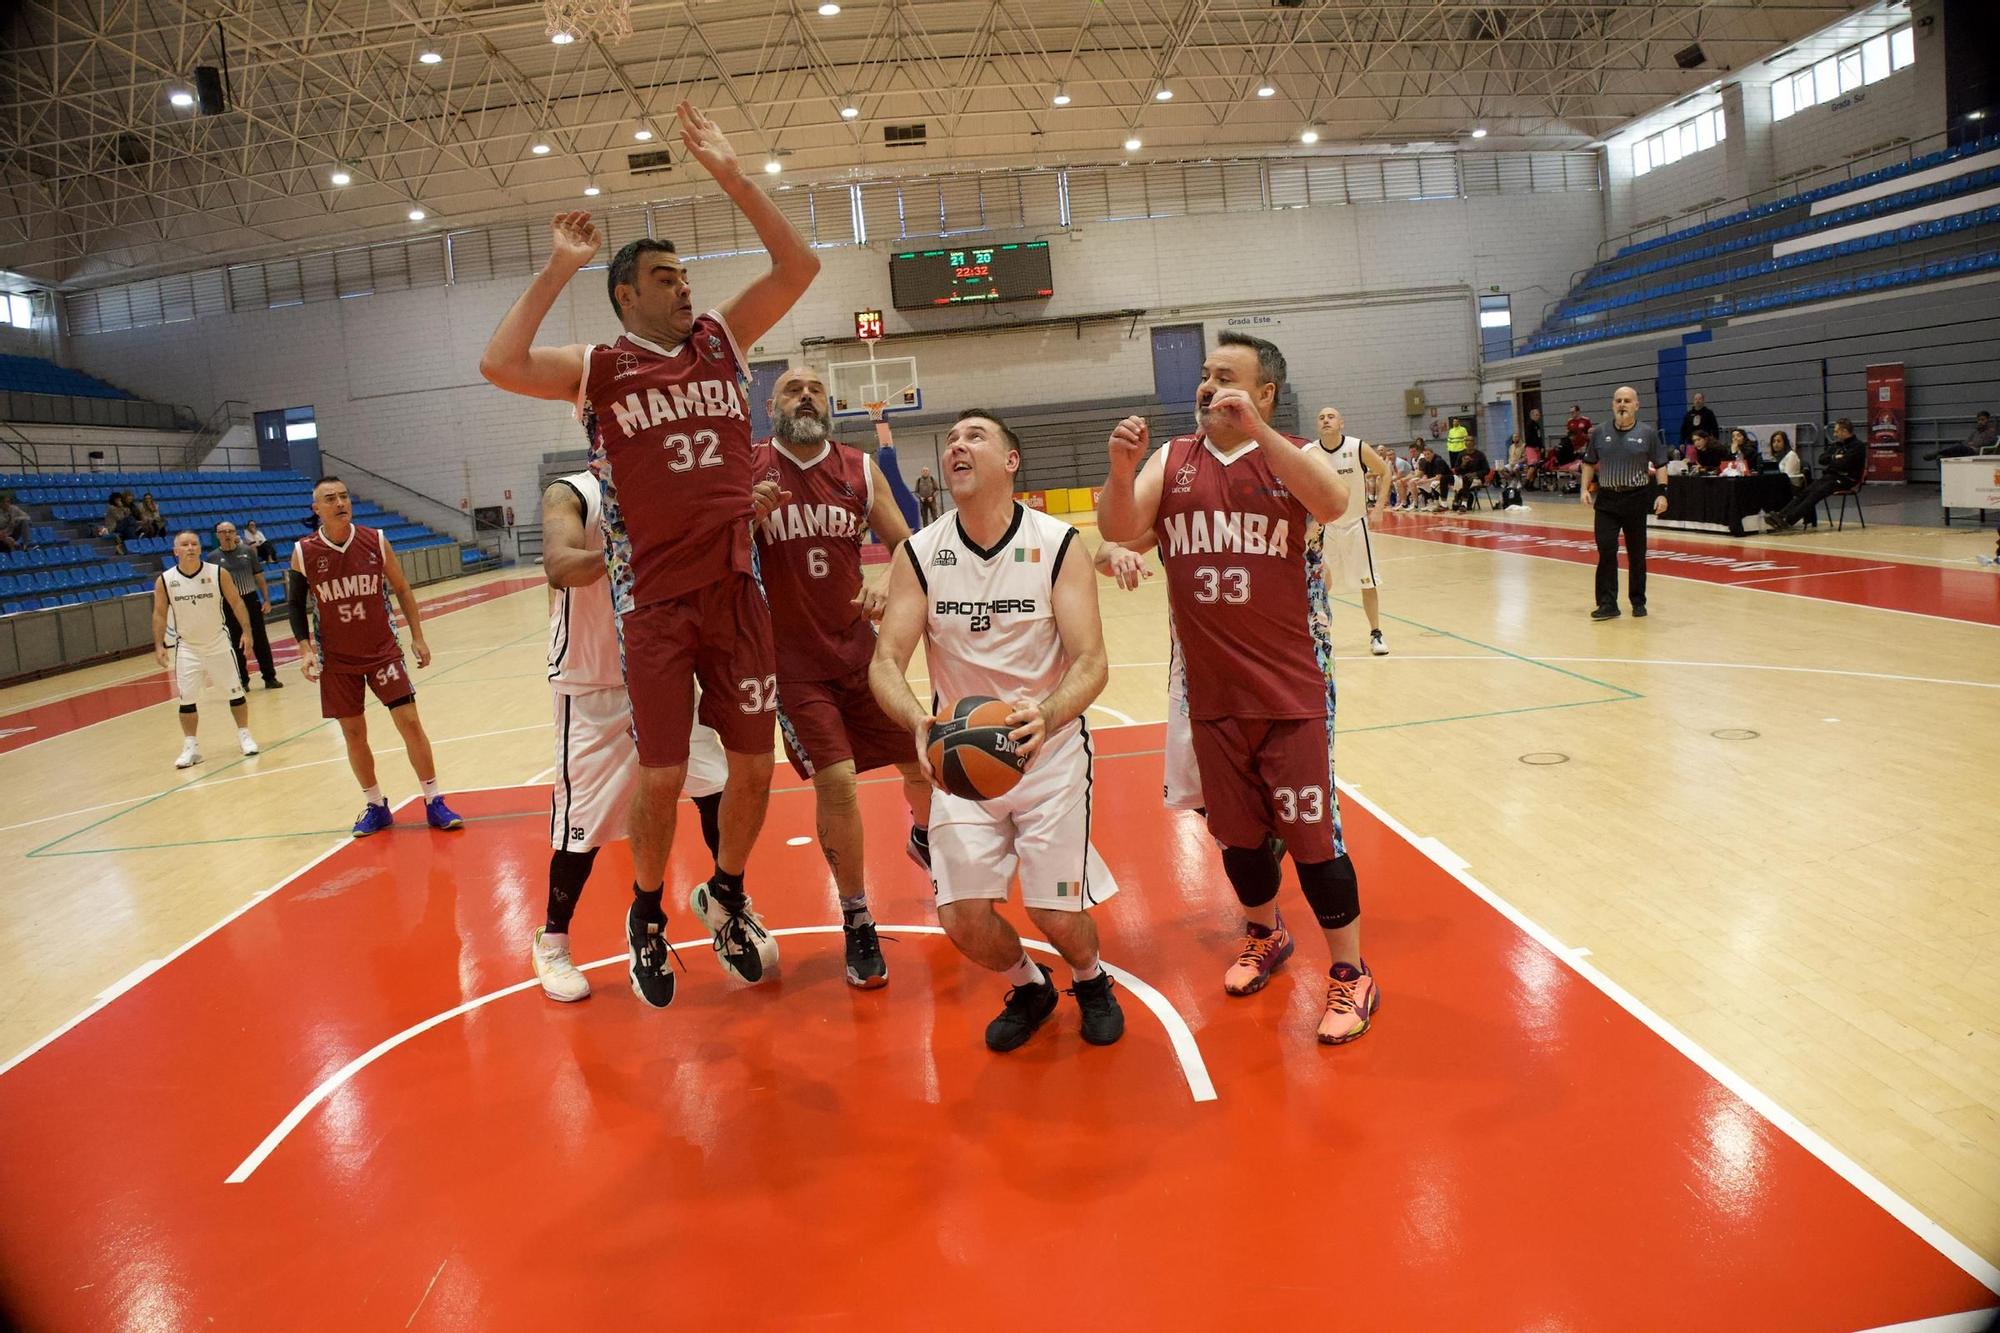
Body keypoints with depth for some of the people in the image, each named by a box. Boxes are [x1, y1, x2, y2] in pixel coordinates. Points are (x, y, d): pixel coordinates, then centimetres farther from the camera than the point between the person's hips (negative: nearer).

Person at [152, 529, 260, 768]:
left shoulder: (217, 573, -9)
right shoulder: (164, 581, -7)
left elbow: (236, 602, -1)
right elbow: (159, 614, 1)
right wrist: (159, 645, -5)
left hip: (218, 643, 0)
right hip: (186, 648, 0)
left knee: (235, 691, 4)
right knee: (186, 699, 0)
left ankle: (244, 735, 19)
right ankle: (190, 747, 9)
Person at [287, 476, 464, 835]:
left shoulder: (376, 542, -6)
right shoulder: (304, 553, -7)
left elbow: (401, 589, 5)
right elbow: (295, 604, 4)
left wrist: (417, 637, 2)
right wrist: (305, 649, -7)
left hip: (383, 650, 0)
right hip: (337, 660, 0)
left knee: (410, 721, -4)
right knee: (353, 733, 7)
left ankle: (434, 803, 5)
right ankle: (376, 806, 23)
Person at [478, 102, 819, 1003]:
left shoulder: (720, 340, 10)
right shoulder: (597, 370, 0)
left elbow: (798, 267, 4)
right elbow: (500, 365, -17)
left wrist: (728, 174, -1)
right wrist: (558, 269, -10)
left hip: (735, 590, 3)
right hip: (654, 601, -3)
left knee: (754, 765, 8)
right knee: (662, 775, 2)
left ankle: (727, 896, 33)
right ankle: (647, 913, 28)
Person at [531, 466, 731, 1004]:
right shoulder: (570, 493, -10)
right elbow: (560, 566, -28)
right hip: (593, 687, -4)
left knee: (719, 791, 0)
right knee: (583, 819, 2)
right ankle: (551, 941, 24)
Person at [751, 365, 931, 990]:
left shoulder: (860, 470, 2)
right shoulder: (745, 468, -5)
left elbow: (906, 547, 4)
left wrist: (887, 587, -17)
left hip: (859, 649, 4)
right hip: (794, 662, -3)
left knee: (925, 761, 11)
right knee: (836, 782, -13)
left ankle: (923, 837, 48)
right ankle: (856, 921, 10)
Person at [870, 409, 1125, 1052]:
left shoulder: (1059, 545, -11)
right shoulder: (918, 555, -6)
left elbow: (1090, 663, -16)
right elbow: (886, 663, -10)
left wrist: (1046, 717, -38)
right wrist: (919, 722, -32)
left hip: (1050, 751, -2)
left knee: (1057, 913, -6)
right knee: (963, 917, -6)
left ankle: (1090, 980, 33)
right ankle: (1028, 987, 30)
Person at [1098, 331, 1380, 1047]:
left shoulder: (1292, 457, -3)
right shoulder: (1172, 461, 4)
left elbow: (1334, 503, -24)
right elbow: (1119, 528, -9)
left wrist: (1255, 430, -31)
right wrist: (1120, 468, -28)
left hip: (1290, 690, -3)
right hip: (1211, 693, 3)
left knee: (1311, 834, 1)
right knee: (1237, 832, 17)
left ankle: (1349, 974, 19)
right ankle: (1264, 935, 41)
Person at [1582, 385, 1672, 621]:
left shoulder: (1648, 433, -1)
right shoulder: (1600, 433, 5)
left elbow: (1660, 465, 0)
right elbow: (1589, 463, 12)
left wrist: (1662, 493, -9)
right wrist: (1585, 489, 2)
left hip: (1636, 499, -1)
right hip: (1606, 499, 1)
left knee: (1637, 554, 8)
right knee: (1606, 551, -7)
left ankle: (1638, 602, 21)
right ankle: (1607, 604, -3)